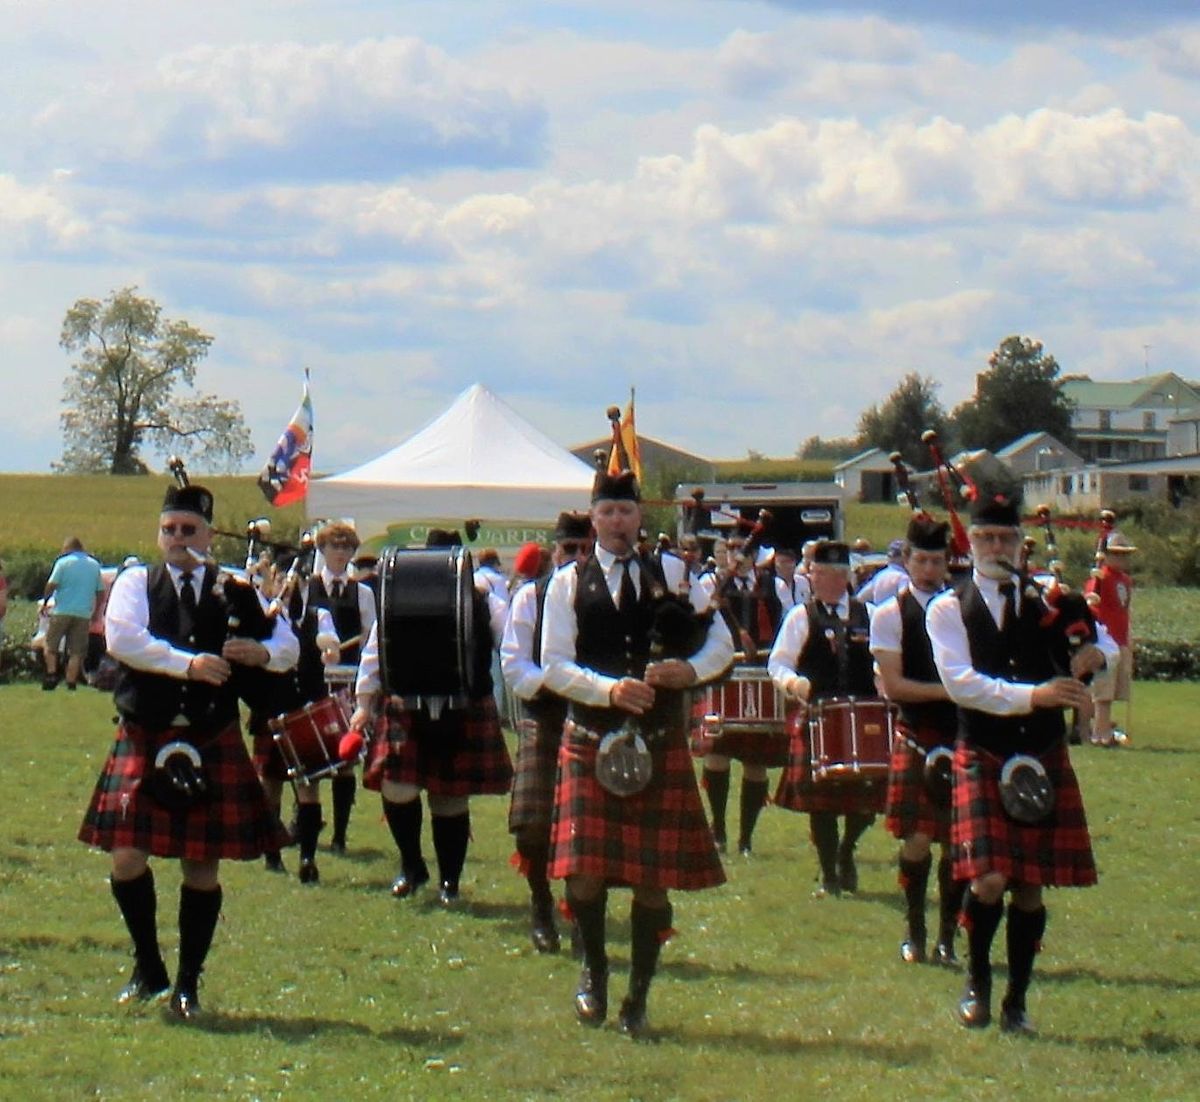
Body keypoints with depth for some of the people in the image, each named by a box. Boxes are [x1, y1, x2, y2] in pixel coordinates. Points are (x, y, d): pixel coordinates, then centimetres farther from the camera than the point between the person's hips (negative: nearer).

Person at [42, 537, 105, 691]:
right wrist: (95, 612, 21)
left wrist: (45, 601, 6)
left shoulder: (63, 562, -3)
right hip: (84, 614, 3)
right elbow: (101, 592, 12)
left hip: (63, 611, -3)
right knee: (76, 651, 5)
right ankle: (71, 682, 1)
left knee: (50, 645, 8)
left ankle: (51, 673, -7)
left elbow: (51, 585, -9)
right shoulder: (94, 565, 11)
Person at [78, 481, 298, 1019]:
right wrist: (188, 663, -24)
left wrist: (262, 652, -17)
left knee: (203, 866, 2)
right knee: (127, 858, -8)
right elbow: (122, 638, -14)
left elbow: (288, 646, 7)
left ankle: (188, 983, 14)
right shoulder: (136, 583, 4)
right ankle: (148, 968, 13)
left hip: (213, 746, 1)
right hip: (143, 741, -1)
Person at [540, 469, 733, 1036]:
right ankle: (594, 970, 19)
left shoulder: (672, 574, 8)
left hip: (660, 746, 1)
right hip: (590, 742, -1)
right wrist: (610, 690, -18)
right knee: (584, 870, -8)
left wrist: (689, 670, -14)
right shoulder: (569, 583, 5)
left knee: (653, 876, 1)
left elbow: (722, 645, 6)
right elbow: (555, 665, -3)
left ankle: (639, 997, 14)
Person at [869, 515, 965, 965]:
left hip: (963, 739, 2)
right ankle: (914, 934, 10)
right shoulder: (890, 615, 0)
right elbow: (893, 685, -7)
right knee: (916, 840, -5)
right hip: (916, 740, -2)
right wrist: (946, 691, -17)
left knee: (958, 843, 2)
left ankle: (947, 938, 12)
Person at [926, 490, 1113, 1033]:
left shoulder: (1046, 600, 11)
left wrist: (1094, 653, -14)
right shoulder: (948, 609, 0)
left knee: (1032, 884, 4)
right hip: (983, 758, -3)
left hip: (1044, 759, 3)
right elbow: (960, 682, -13)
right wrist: (1032, 694, -25)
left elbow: (1105, 643, 11)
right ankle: (977, 979, 11)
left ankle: (1017, 1001, 15)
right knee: (989, 878, -15)